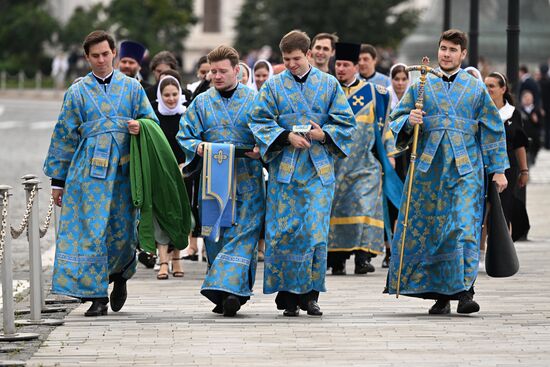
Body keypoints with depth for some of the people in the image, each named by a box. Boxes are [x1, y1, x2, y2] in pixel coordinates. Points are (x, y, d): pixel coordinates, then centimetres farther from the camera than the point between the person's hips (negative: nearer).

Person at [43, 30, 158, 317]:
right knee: (91, 232, -8)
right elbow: (64, 136, 11)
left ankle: (120, 276, 31)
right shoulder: (77, 92, 10)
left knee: (122, 231, 2)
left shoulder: (132, 88, 11)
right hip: (89, 172, -1)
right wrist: (58, 180, 9)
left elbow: (151, 122, 17)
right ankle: (97, 296, -4)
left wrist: (141, 127, -9)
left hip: (123, 171, 1)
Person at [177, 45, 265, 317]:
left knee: (243, 233, -12)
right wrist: (198, 147, -11)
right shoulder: (201, 103, 11)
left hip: (247, 181, -2)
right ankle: (225, 294, 10)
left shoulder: (254, 100, 5)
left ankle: (230, 288, -17)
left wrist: (261, 150, -14)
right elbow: (185, 136, 10)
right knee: (216, 233, 2)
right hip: (213, 179, 2)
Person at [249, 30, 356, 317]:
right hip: (284, 167, 0)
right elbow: (260, 121, 2)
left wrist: (324, 134, -11)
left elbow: (345, 122, 8)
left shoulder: (329, 84, 8)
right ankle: (287, 296, 4)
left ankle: (310, 293, 3)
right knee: (284, 232, -4)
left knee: (315, 231, -6)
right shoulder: (273, 86, 6)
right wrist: (287, 136, -14)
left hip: (318, 169, 0)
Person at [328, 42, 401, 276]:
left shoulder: (372, 93, 7)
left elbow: (382, 127, 12)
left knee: (364, 206, -13)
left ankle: (363, 256, -16)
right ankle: (337, 260, 3)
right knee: (335, 208, -2)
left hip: (364, 165, -1)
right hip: (333, 165, 1)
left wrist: (388, 155, 10)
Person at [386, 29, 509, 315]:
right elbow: (397, 119, 10)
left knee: (463, 228, -14)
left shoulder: (476, 88, 9)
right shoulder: (420, 85, 11)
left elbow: (492, 129, 12)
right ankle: (439, 294, 10)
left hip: (465, 170, -2)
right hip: (428, 169, 2)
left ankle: (464, 291, -14)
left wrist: (498, 169, 6)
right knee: (428, 229, 2)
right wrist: (409, 121, -14)